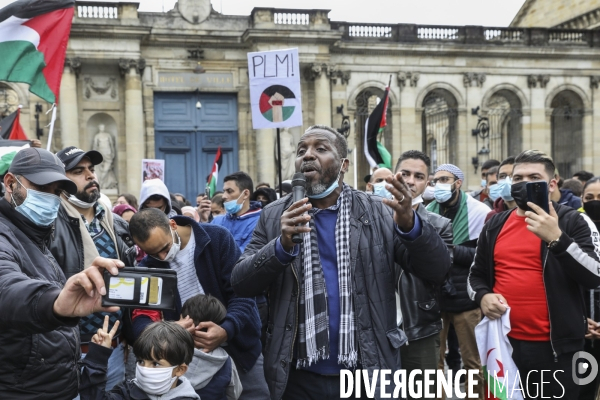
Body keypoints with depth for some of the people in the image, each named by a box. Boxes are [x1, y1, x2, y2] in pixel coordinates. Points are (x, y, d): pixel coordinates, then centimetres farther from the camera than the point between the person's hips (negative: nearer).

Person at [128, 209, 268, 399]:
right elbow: (142, 319, -10)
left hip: (238, 345, -2)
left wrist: (226, 331, -33)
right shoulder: (148, 266, -2)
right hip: (188, 357, 2)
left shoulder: (218, 238, -12)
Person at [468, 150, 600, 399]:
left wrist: (557, 238, -29)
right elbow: (477, 275, 18)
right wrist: (482, 296, -5)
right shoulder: (495, 225, 9)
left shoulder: (574, 222, -3)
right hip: (504, 342, 4)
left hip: (554, 347, -4)